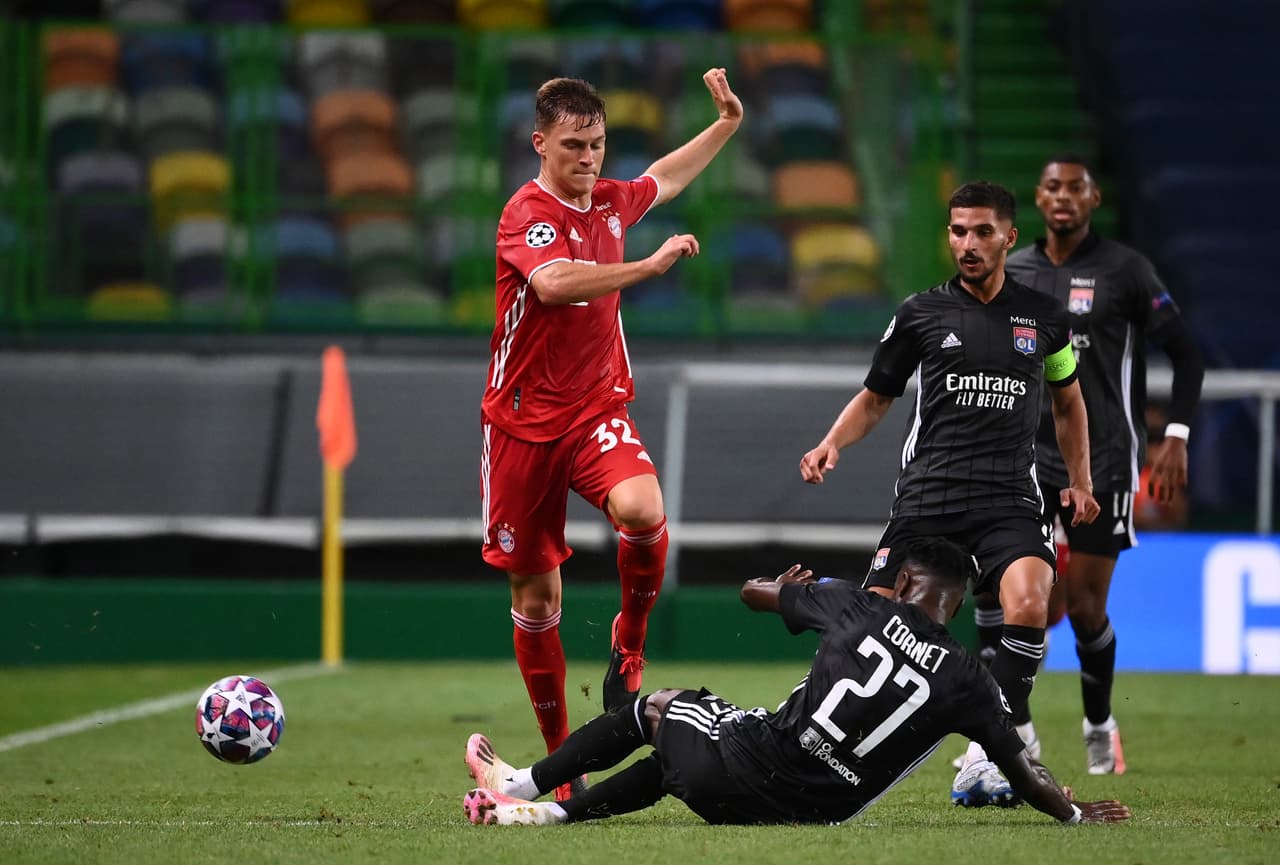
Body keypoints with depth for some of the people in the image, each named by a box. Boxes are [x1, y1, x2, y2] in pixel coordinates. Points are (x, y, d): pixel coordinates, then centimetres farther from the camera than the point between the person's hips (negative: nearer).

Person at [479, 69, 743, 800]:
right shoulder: (528, 213, -13)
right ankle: (560, 755, 18)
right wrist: (651, 265, -30)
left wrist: (728, 123, 29)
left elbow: (665, 178, 32)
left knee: (642, 509, -30)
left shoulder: (610, 201, 7)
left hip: (597, 408, 3)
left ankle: (629, 645, -4)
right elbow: (553, 282, -35)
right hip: (525, 421, -3)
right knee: (535, 590, 3)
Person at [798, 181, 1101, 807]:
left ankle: (982, 763, -21)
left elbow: (1067, 402, 28)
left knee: (1029, 602, -27)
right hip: (927, 494, 0)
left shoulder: (1044, 317, 12)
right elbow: (874, 399, 18)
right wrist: (831, 444, 0)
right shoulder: (920, 314, 8)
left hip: (1010, 499, 0)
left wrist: (1080, 480, 18)